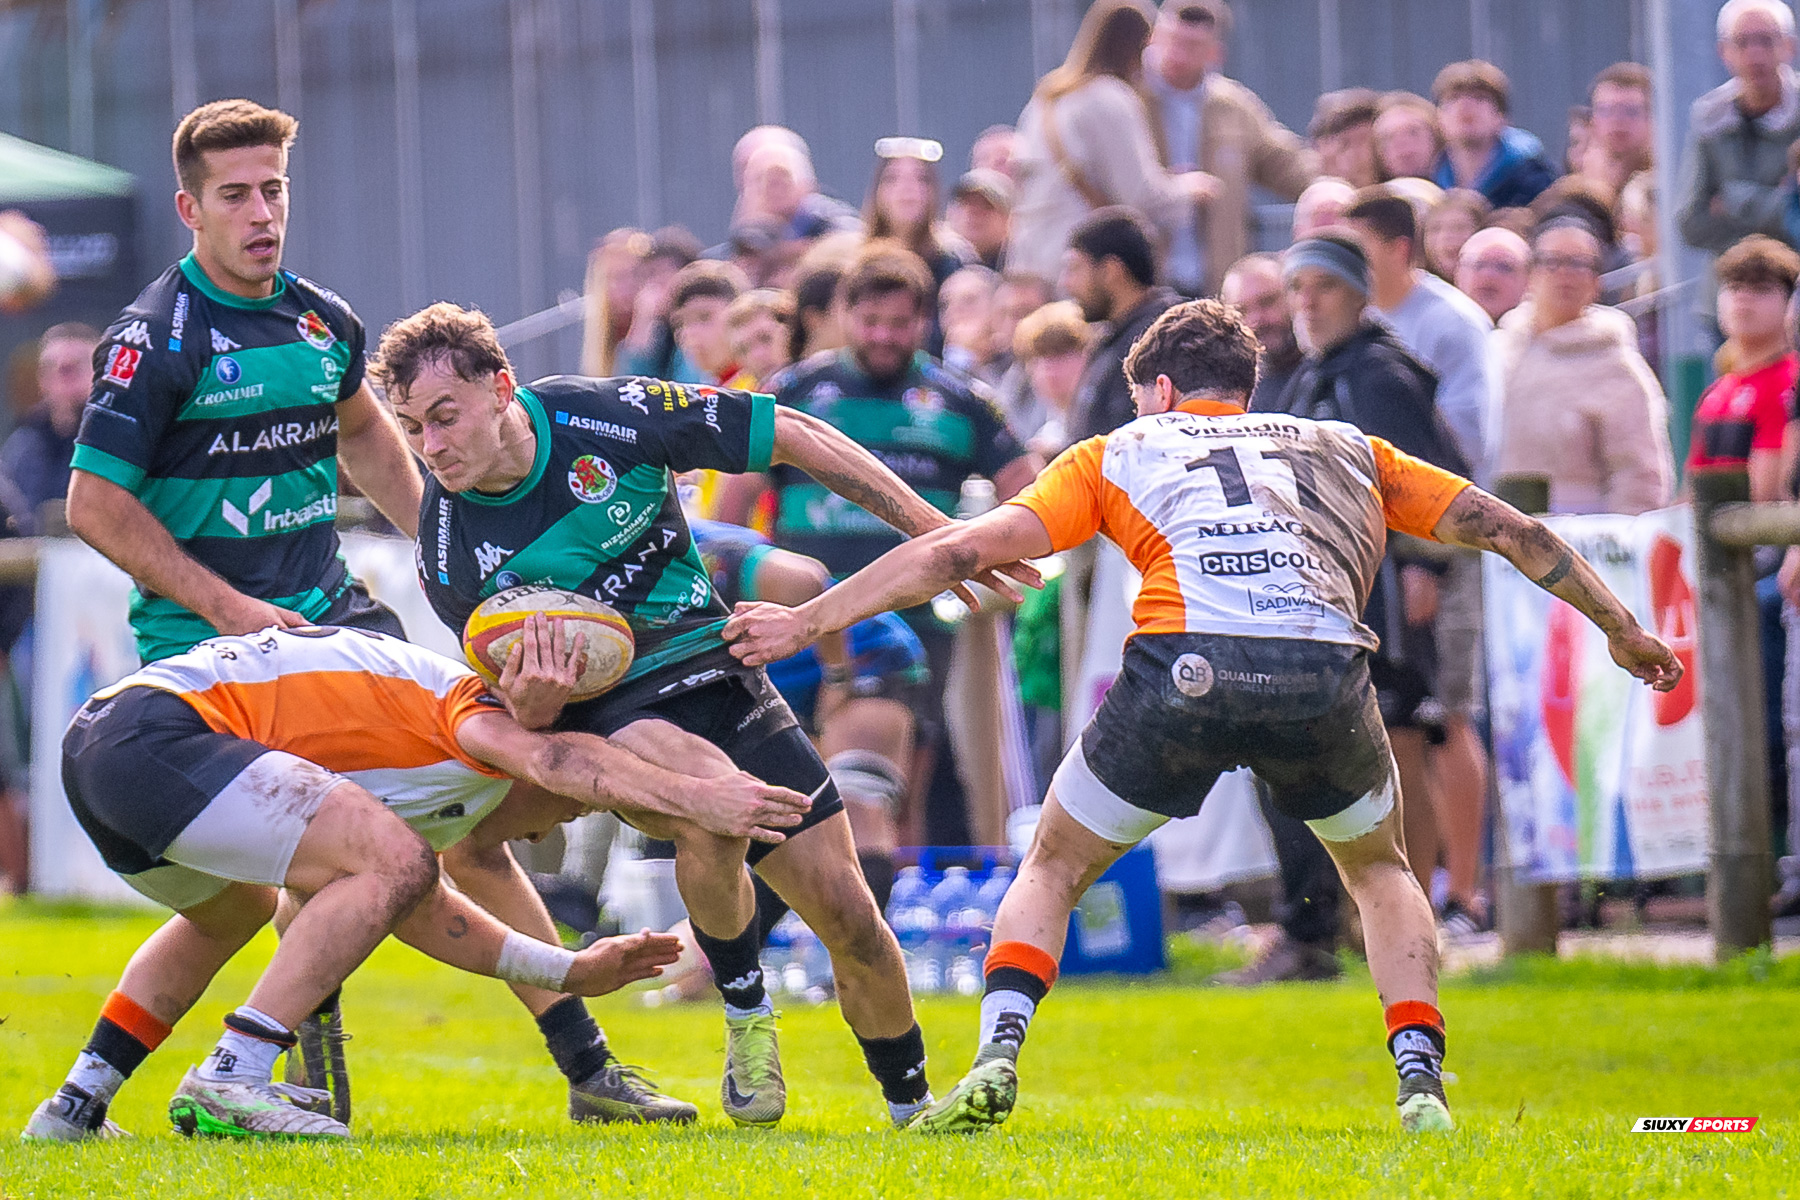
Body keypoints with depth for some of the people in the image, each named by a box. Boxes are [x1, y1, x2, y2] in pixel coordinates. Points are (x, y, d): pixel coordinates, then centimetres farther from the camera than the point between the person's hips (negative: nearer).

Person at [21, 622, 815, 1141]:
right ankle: (230, 1082, -15)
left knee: (233, 911, 36)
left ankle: (77, 1104, 32)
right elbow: (555, 760, -20)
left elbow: (411, 908, 32)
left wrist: (566, 971, 33)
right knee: (392, 861, -15)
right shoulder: (470, 704, 1)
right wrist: (693, 799, -25)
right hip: (158, 730, -11)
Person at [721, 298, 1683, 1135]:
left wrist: (809, 620, 20)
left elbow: (963, 548, 17)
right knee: (1379, 869, 29)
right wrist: (1621, 631, 44)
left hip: (1184, 670, -2)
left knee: (1051, 870, 19)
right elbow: (1509, 529, 33)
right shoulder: (1344, 447, 32)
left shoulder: (1121, 452, 25)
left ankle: (994, 1065, -2)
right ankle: (1421, 1083, 13)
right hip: (1326, 671, 2)